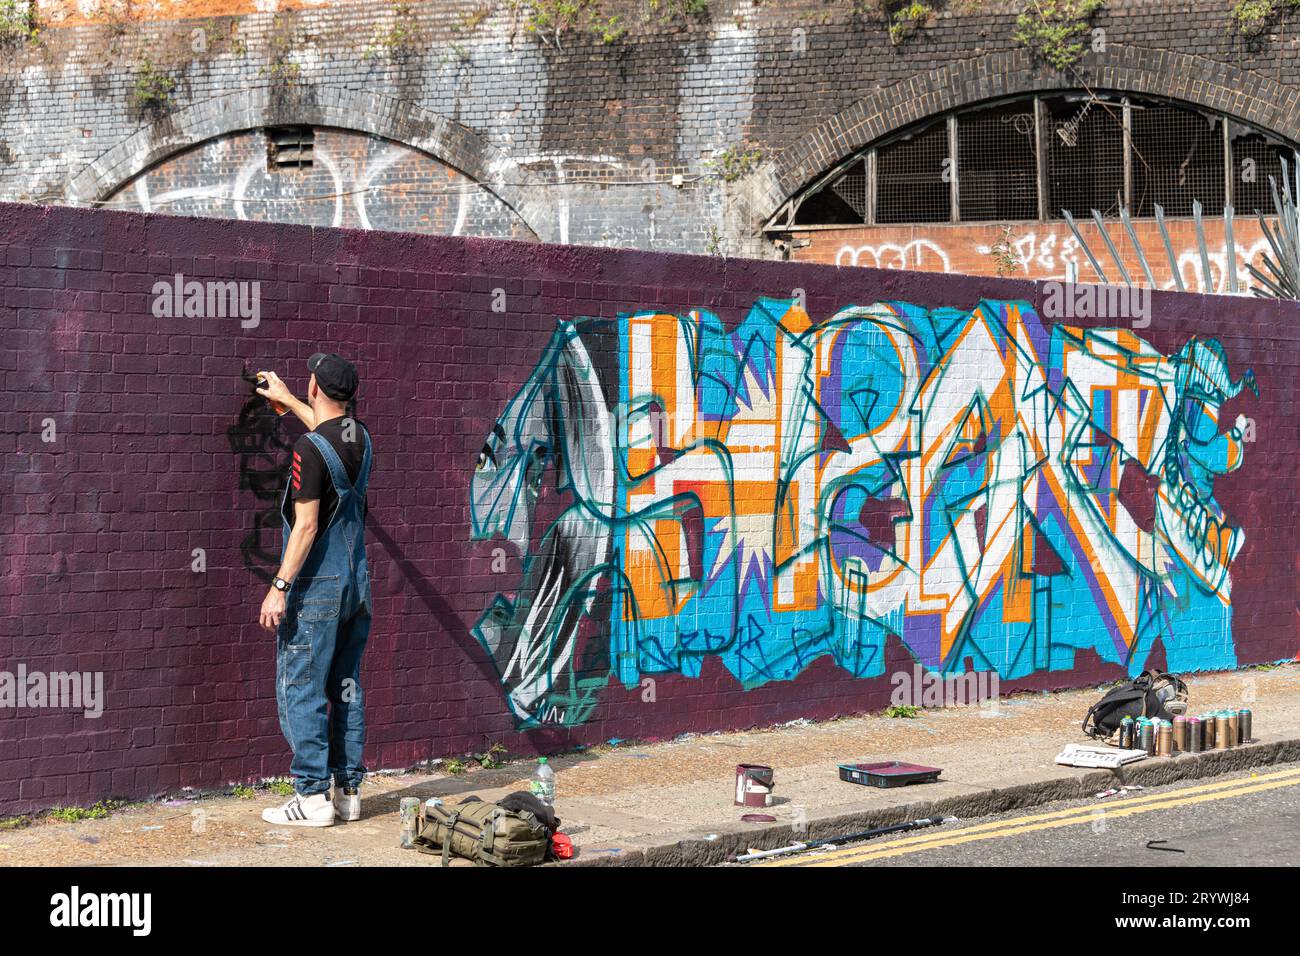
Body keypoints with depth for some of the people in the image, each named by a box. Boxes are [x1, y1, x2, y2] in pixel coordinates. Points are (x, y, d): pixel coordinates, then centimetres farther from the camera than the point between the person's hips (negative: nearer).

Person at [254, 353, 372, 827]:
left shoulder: (310, 448, -16)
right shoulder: (360, 438, 7)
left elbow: (306, 525, -20)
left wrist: (280, 586, -18)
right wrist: (287, 400, 46)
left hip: (316, 586, -8)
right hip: (357, 584, 8)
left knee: (301, 689, -3)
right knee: (346, 688, 12)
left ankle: (313, 796, -4)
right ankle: (348, 791, 14)